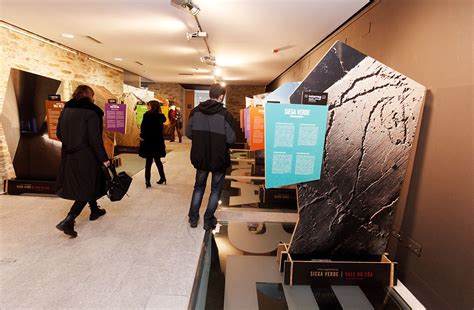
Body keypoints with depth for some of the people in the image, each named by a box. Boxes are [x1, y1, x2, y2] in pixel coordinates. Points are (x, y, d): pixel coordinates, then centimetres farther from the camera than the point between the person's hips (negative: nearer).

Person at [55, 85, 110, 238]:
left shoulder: (65, 110, 6)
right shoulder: (91, 112, -15)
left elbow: (59, 133, 12)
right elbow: (95, 139, -19)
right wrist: (104, 158, -14)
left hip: (69, 156, 8)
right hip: (86, 157, -7)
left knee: (83, 185, 23)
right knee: (87, 188, 4)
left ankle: (95, 211, 39)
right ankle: (68, 221, -5)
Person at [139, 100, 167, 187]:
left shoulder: (147, 115, -13)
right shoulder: (160, 116, 2)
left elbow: (143, 127, -15)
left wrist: (142, 136, -1)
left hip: (148, 141, -5)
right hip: (158, 141, 5)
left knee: (149, 161, 2)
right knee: (157, 160, 17)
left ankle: (147, 181, 5)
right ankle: (162, 178, 22)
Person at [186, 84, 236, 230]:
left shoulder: (196, 111, -4)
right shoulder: (225, 114, -15)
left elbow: (188, 133, -1)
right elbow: (231, 139, -16)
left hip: (200, 157, 4)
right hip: (219, 159, -3)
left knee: (198, 187, 22)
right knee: (215, 190, 15)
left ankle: (193, 218, 28)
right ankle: (208, 220, 22)